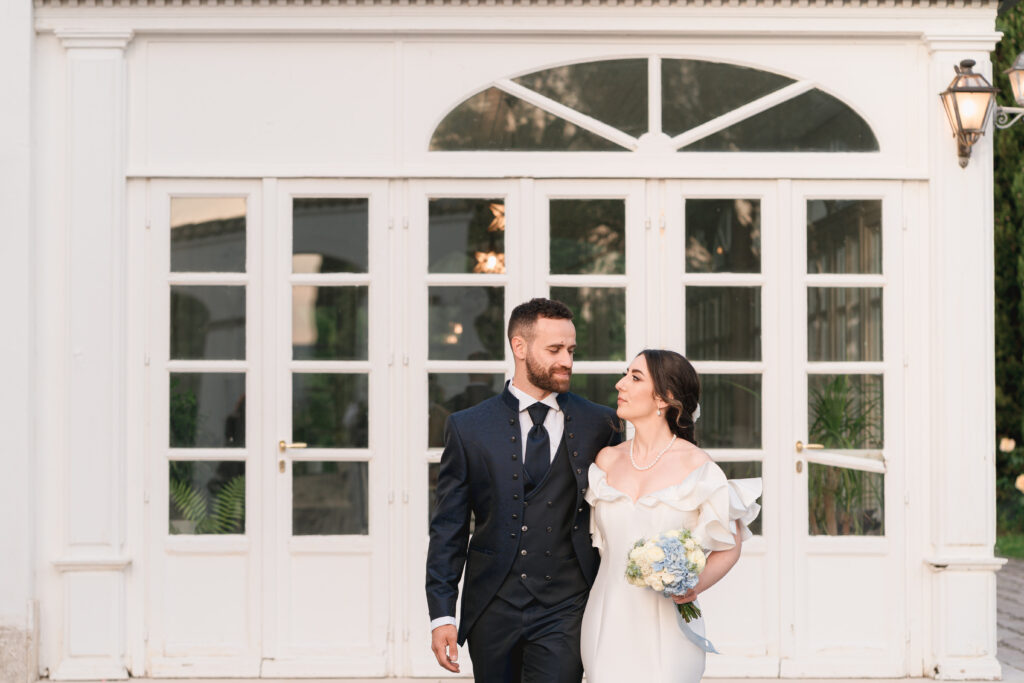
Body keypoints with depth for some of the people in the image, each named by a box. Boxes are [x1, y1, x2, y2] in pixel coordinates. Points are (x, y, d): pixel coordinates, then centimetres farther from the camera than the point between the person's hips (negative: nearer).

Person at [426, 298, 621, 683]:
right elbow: (448, 530, 4)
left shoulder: (600, 425, 3)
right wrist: (441, 614, -3)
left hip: (565, 610, -1)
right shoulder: (468, 428, 3)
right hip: (492, 607, 1)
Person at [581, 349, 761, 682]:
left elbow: (729, 546, 0)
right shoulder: (607, 460, 6)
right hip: (609, 624, 3)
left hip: (666, 628, -3)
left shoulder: (695, 465, -6)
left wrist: (698, 584, -16)